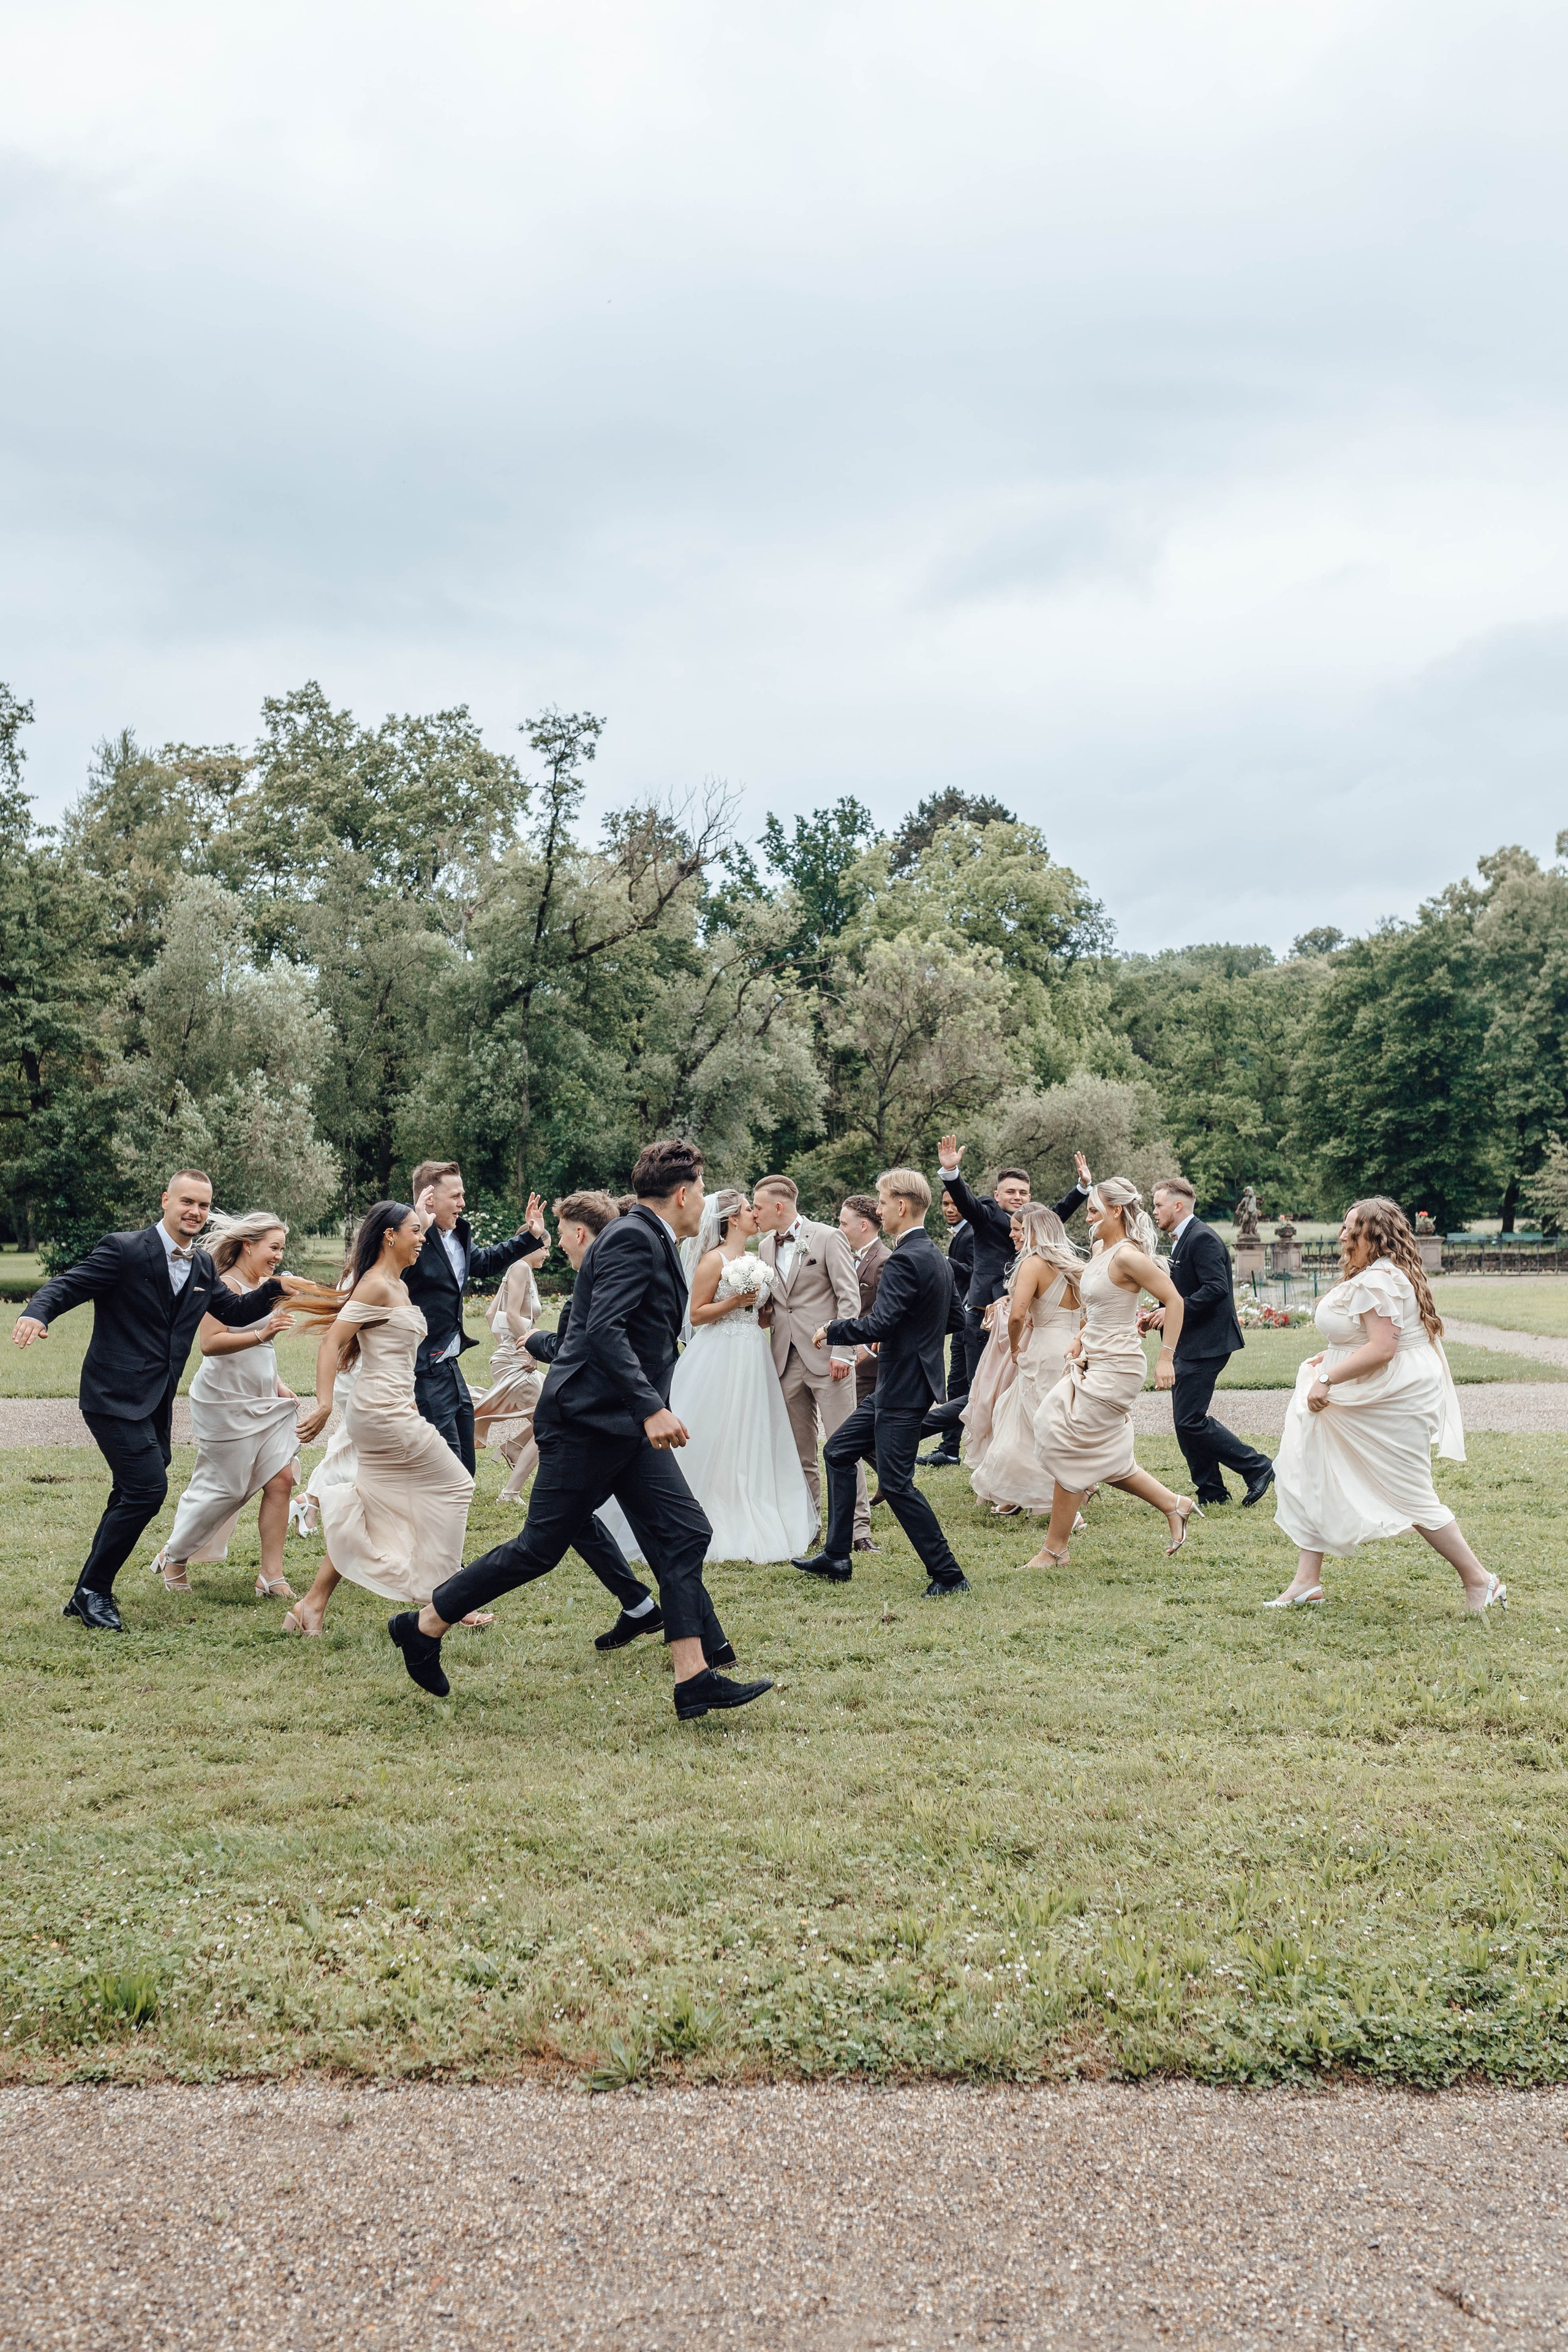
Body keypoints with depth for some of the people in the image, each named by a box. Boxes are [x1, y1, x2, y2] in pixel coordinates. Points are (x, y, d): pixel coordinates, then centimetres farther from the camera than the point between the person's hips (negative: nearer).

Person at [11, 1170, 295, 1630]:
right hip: (116, 1397, -8)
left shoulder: (203, 1266, 10)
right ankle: (92, 1592, 1)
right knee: (148, 1488, -15)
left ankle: (90, 1594, 29)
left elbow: (236, 1312, 18)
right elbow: (68, 1284, -15)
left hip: (157, 1402, 8)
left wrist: (275, 1287, 1)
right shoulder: (124, 1250, -11)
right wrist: (36, 1312, -36)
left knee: (133, 1496, 15)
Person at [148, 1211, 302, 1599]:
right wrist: (262, 1334, -34)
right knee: (223, 1487, 1)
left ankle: (272, 1577, 3)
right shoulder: (224, 1286, -13)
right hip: (226, 1403, -8)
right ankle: (174, 1558, 25)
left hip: (262, 1402, 8)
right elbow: (209, 1343, -24)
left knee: (281, 1480, -3)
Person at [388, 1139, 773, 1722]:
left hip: (629, 1424, 10)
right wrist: (652, 1407, -32)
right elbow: (604, 1330, -27)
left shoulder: (654, 1243, 16)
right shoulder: (632, 1239, -15)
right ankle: (424, 1625, 15)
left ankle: (695, 1679, 0)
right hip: (589, 1421, -10)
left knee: (685, 1533, 0)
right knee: (540, 1548, -1)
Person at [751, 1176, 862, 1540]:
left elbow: (850, 1298, -8)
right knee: (799, 1452, 9)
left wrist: (841, 1351, -15)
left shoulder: (828, 1238, -5)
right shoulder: (765, 1247, 14)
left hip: (826, 1358, -6)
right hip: (787, 1360, 6)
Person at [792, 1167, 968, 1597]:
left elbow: (879, 1323, -28)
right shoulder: (934, 1255, 12)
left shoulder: (905, 1260, -20)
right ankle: (836, 1558, 22)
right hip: (902, 1382, 11)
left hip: (903, 1388, -11)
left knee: (895, 1483, -5)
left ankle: (947, 1575, 2)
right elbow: (954, 1317, 22)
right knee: (838, 1451, 16)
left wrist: (830, 1332, -12)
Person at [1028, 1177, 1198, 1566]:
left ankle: (1054, 1550, 8)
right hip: (1093, 1363, 10)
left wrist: (1166, 1358, -18)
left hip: (1115, 1369, -10)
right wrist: (1082, 1337, 12)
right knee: (1103, 1456, 14)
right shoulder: (1101, 1250, 10)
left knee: (1071, 1452, -3)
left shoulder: (1127, 1256, -18)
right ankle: (1174, 1505, 25)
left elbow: (1174, 1300, -18)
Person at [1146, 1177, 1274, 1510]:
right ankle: (1211, 1493, 17)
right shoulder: (1181, 1241, 17)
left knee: (1190, 1420, -12)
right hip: (1188, 1345, 11)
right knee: (1186, 1421, 10)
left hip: (1205, 1344, -11)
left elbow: (1216, 1288, -25)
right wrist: (1156, 1314, 9)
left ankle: (1257, 1468, 0)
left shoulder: (1202, 1238, -15)